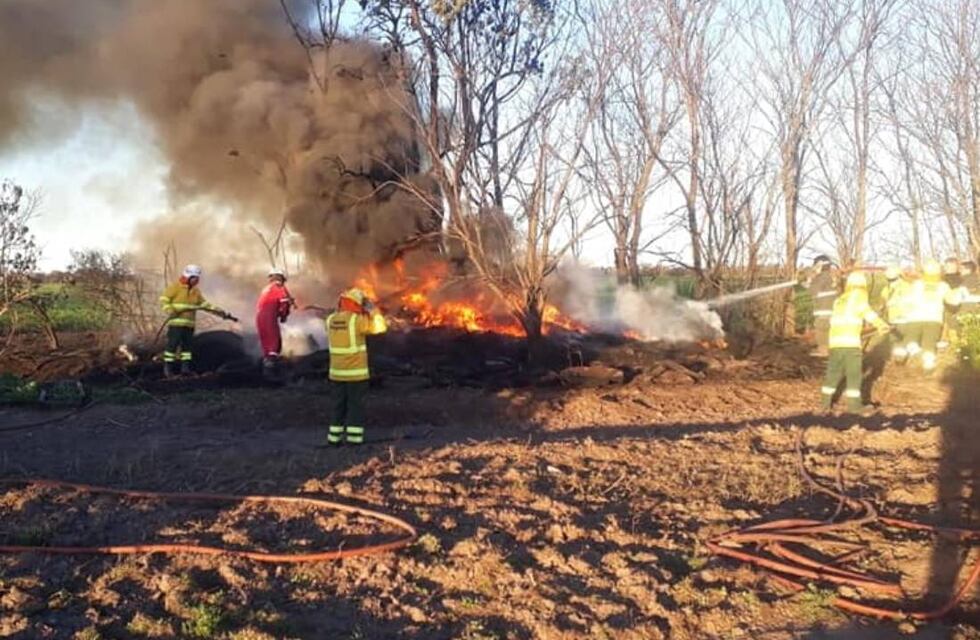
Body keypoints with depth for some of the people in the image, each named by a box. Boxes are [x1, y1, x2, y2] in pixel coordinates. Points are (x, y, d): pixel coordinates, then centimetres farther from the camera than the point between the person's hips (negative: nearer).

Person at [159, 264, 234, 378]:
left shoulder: (196, 291, 17)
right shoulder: (175, 287, -2)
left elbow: (205, 305, 20)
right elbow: (163, 299, -5)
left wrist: (222, 313, 12)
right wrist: (170, 311, -22)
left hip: (189, 324, 6)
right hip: (176, 322, -6)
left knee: (188, 345, 7)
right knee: (172, 344, -6)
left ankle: (185, 367, 13)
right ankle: (168, 367, 2)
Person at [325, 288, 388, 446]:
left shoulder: (331, 319, 3)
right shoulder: (356, 320, -15)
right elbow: (380, 326, -9)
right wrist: (372, 309, 0)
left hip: (337, 372, 6)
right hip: (356, 372, -5)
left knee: (339, 405, 15)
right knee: (356, 405, 4)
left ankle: (334, 437, 18)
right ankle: (354, 438, 5)